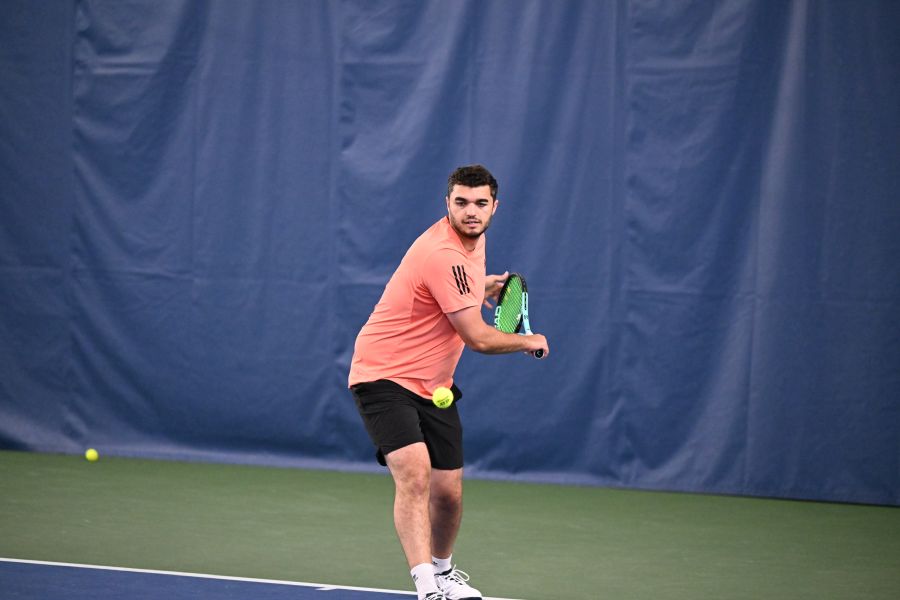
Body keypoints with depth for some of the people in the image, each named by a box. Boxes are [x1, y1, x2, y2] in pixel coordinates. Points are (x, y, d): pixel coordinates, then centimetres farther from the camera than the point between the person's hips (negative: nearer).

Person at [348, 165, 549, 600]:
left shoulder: (473, 239, 5)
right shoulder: (443, 254, -25)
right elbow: (479, 338, -21)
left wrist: (483, 287, 9)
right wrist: (530, 342, -3)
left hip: (433, 385, 9)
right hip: (384, 378, -9)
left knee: (448, 492, 9)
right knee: (414, 473, -28)